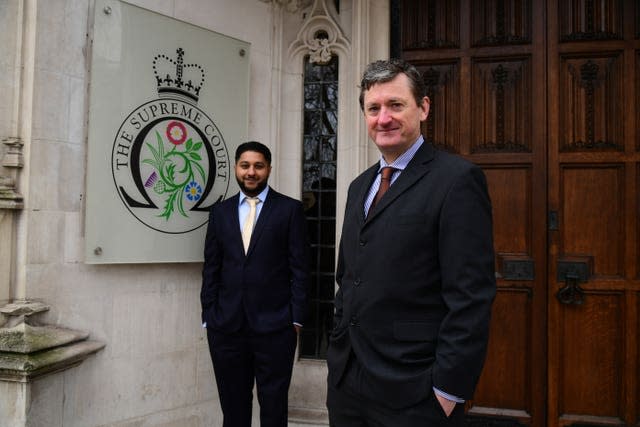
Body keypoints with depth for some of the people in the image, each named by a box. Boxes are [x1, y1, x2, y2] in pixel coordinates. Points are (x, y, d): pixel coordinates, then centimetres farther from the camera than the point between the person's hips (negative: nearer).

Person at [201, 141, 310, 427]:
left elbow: (300, 268, -2)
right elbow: (211, 269, 10)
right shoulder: (220, 212, 10)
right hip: (226, 326, 3)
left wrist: (296, 319, -6)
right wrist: (208, 317, 4)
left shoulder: (290, 209, 1)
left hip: (274, 325, -3)